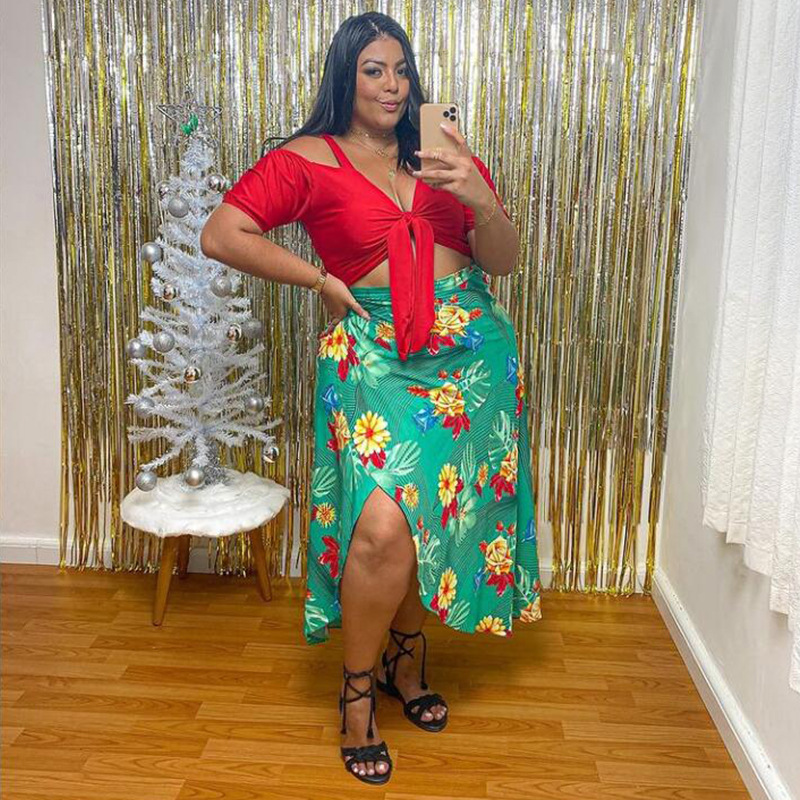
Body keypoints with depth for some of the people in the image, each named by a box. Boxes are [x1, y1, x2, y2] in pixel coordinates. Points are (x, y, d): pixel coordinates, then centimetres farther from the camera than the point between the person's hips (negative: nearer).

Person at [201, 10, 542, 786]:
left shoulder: (447, 156, 12)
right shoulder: (309, 159, 2)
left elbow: (503, 260, 8)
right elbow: (219, 235, -4)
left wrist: (481, 198, -12)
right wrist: (323, 280, -4)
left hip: (472, 348, 4)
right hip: (374, 352, -4)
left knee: (439, 513, 8)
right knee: (385, 526, -18)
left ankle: (406, 656, 33)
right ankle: (357, 689, 9)